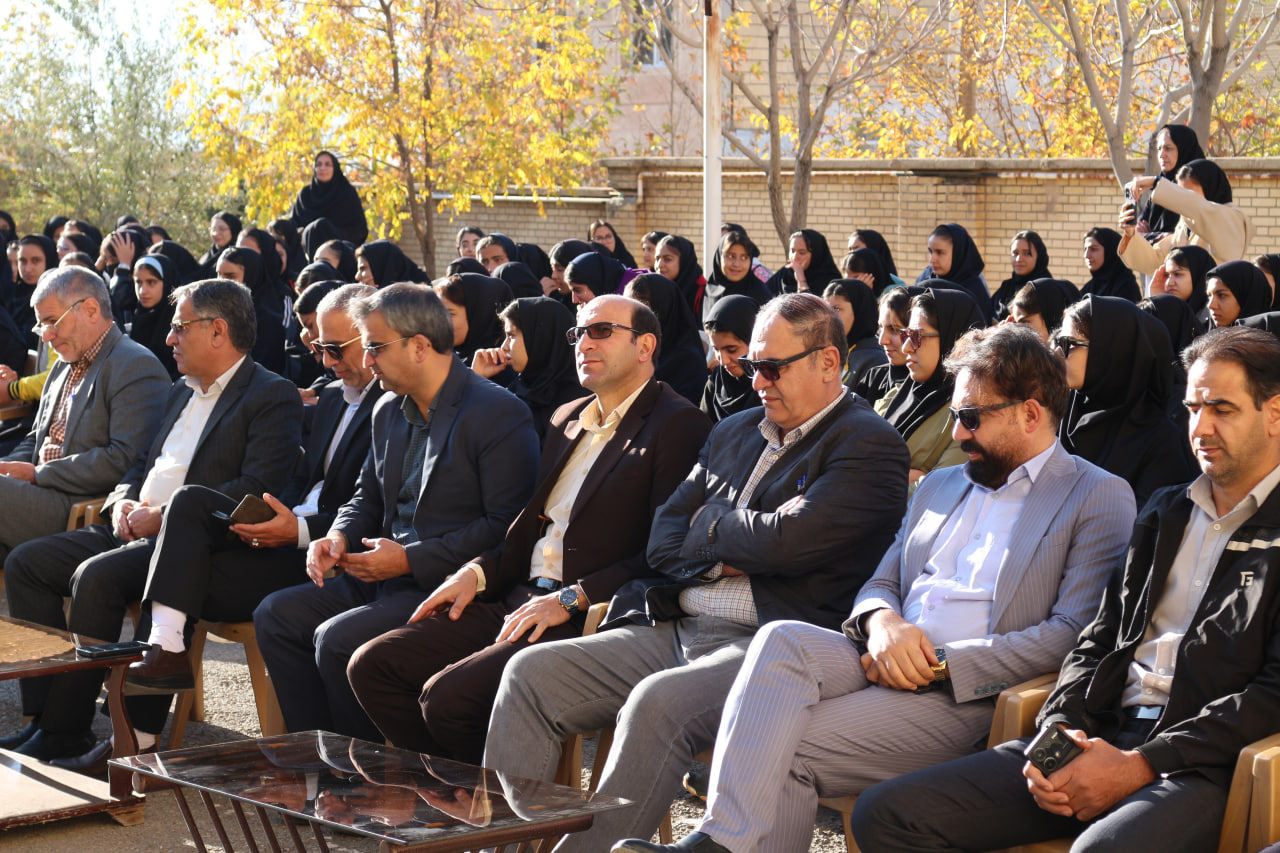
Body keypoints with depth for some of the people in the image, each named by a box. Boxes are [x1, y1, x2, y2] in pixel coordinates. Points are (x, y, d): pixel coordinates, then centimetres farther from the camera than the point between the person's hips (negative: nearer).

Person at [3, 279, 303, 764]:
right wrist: (123, 501, 2)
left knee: (95, 576, -31)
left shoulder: (273, 397, -6)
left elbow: (256, 488, -17)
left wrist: (164, 515, -18)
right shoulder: (180, 394, 23)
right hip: (135, 529, 9)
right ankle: (47, 712, -8)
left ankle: (65, 735, -23)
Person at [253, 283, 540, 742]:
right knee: (276, 614, -3)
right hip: (387, 578, 9)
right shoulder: (389, 411, 14)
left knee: (338, 638, -25)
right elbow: (368, 498, 25)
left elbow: (506, 527, -18)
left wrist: (411, 559, -18)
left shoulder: (500, 415, -13)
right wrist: (339, 536, 1)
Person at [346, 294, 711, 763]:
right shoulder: (568, 418, 21)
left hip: (587, 619, -8)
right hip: (518, 600, 9)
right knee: (372, 665, -5)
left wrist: (572, 598, -18)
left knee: (448, 696, -26)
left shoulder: (679, 425, -6)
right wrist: (477, 572, 5)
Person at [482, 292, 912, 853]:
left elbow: (783, 543, -16)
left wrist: (709, 526, 3)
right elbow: (663, 538, 17)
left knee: (657, 702, -36)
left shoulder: (870, 445, -3)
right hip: (673, 631, 8)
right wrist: (719, 557, -4)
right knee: (531, 673, -8)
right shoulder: (735, 432, 22)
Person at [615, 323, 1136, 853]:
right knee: (782, 639, -27)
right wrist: (883, 622, -4)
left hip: (964, 696, -6)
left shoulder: (1100, 498, 3)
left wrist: (939, 665, -13)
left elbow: (1071, 632, -8)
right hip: (887, 663, 6)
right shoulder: (939, 486, 26)